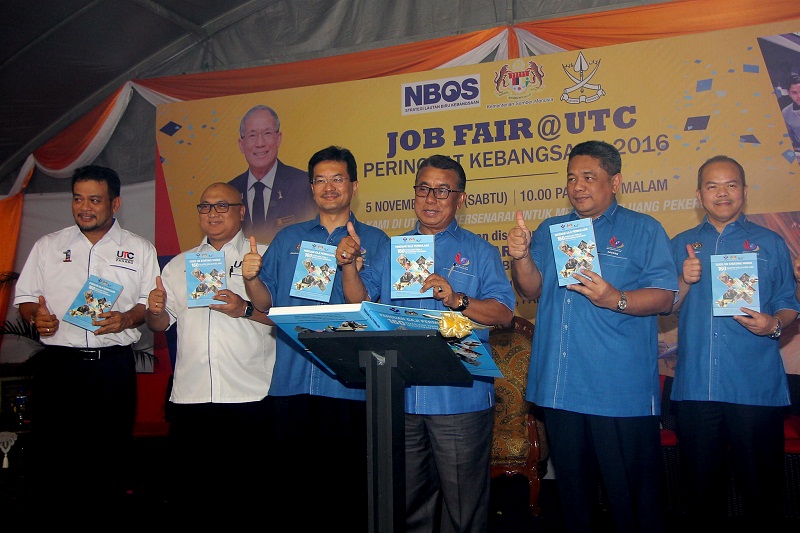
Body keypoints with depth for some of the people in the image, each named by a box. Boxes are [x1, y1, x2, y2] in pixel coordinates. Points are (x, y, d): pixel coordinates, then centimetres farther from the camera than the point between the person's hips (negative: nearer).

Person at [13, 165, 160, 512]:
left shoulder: (140, 249, 9)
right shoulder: (47, 246, 13)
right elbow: (25, 299, 14)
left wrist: (127, 318, -13)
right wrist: (35, 315, -7)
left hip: (113, 366, -1)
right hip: (57, 365, 1)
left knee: (110, 454, 2)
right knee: (52, 451, 1)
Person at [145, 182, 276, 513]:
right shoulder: (178, 265, 20)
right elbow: (161, 324, 19)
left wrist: (245, 309, -18)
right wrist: (154, 311, -2)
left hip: (249, 397, -4)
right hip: (190, 397, 4)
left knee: (246, 491, -1)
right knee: (190, 491, 7)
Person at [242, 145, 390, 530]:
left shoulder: (375, 241, 5)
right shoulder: (288, 239, 14)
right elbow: (266, 304, 12)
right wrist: (251, 278, -8)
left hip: (349, 383, -3)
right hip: (292, 380, 3)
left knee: (347, 484, 3)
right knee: (292, 477, 11)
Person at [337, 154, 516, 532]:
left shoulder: (478, 252, 3)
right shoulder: (393, 249, 15)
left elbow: (504, 314, -6)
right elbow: (360, 300, 8)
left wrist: (457, 299, -21)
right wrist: (348, 264, -9)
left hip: (459, 398, -3)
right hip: (400, 397, 4)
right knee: (408, 500, 16)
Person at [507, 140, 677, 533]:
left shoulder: (644, 230, 2)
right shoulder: (549, 230, 15)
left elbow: (664, 297, -7)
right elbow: (531, 290, 7)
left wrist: (616, 299, -24)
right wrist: (521, 256, -13)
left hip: (620, 391, -4)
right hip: (559, 386, 5)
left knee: (630, 491, 3)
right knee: (571, 487, 17)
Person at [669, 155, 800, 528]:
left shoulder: (770, 243, 8)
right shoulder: (681, 245, 13)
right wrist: (685, 281, -6)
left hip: (756, 387, -2)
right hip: (694, 385, 2)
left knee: (761, 483, 3)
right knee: (701, 485, 11)